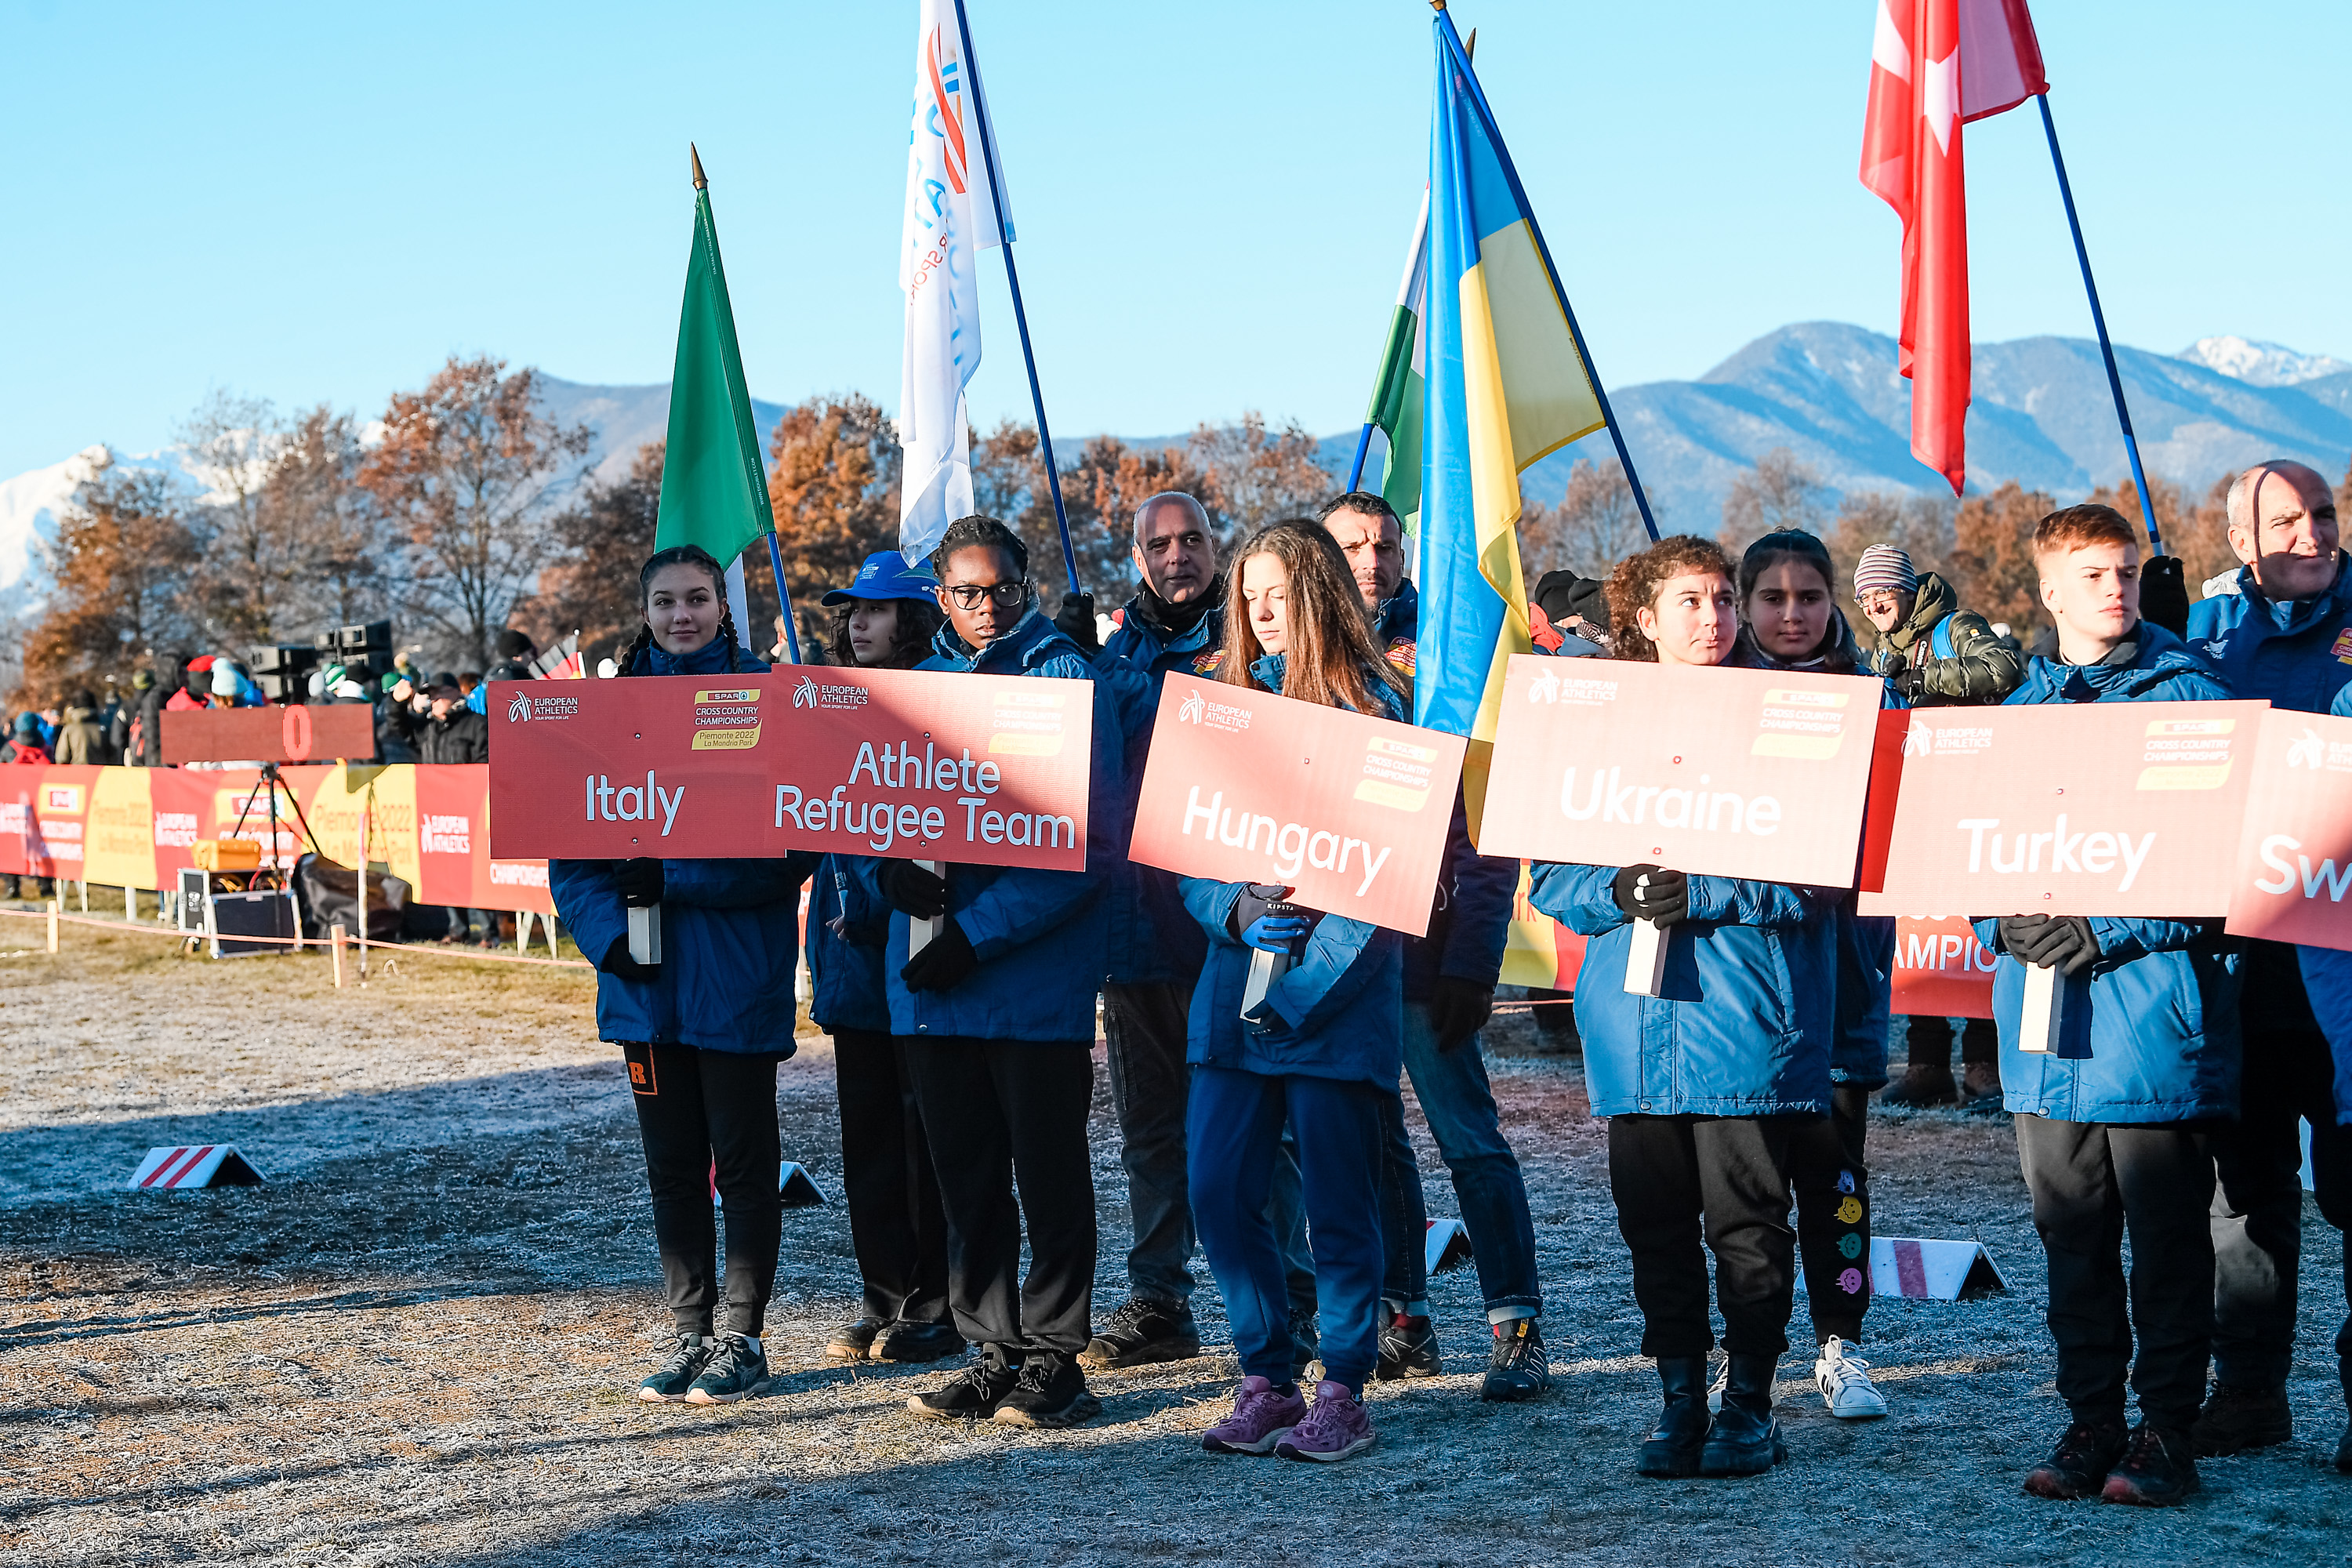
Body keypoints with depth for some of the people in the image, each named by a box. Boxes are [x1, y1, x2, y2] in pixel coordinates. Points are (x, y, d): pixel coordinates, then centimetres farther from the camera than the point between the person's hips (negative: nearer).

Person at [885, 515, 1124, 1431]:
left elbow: (1090, 841, -13)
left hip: (1038, 970, -5)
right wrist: (896, 868, -11)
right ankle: (994, 1350, 20)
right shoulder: (920, 686, 13)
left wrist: (980, 933, -18)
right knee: (964, 1173, 10)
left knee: (1048, 1170, 2)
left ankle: (1054, 1358, 11)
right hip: (931, 972, 5)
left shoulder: (1068, 682, -5)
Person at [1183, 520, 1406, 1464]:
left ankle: (1344, 1395, 12)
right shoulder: (1228, 705, 12)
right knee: (1219, 1189, 2)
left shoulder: (1369, 708, -4)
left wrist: (1302, 988, -16)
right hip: (1234, 992, 5)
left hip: (1339, 999, -5)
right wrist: (1236, 910, -12)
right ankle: (1266, 1381, 16)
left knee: (1337, 1200, 1)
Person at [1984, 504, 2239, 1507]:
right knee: (2070, 1234, 9)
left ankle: (2165, 1431, 8)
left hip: (2156, 1001, -4)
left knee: (2166, 1235, 0)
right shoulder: (2019, 709, 13)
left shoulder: (2187, 697, -1)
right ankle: (2090, 1420, 19)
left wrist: (2109, 929, -16)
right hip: (2045, 1009, 4)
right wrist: (2006, 924, -5)